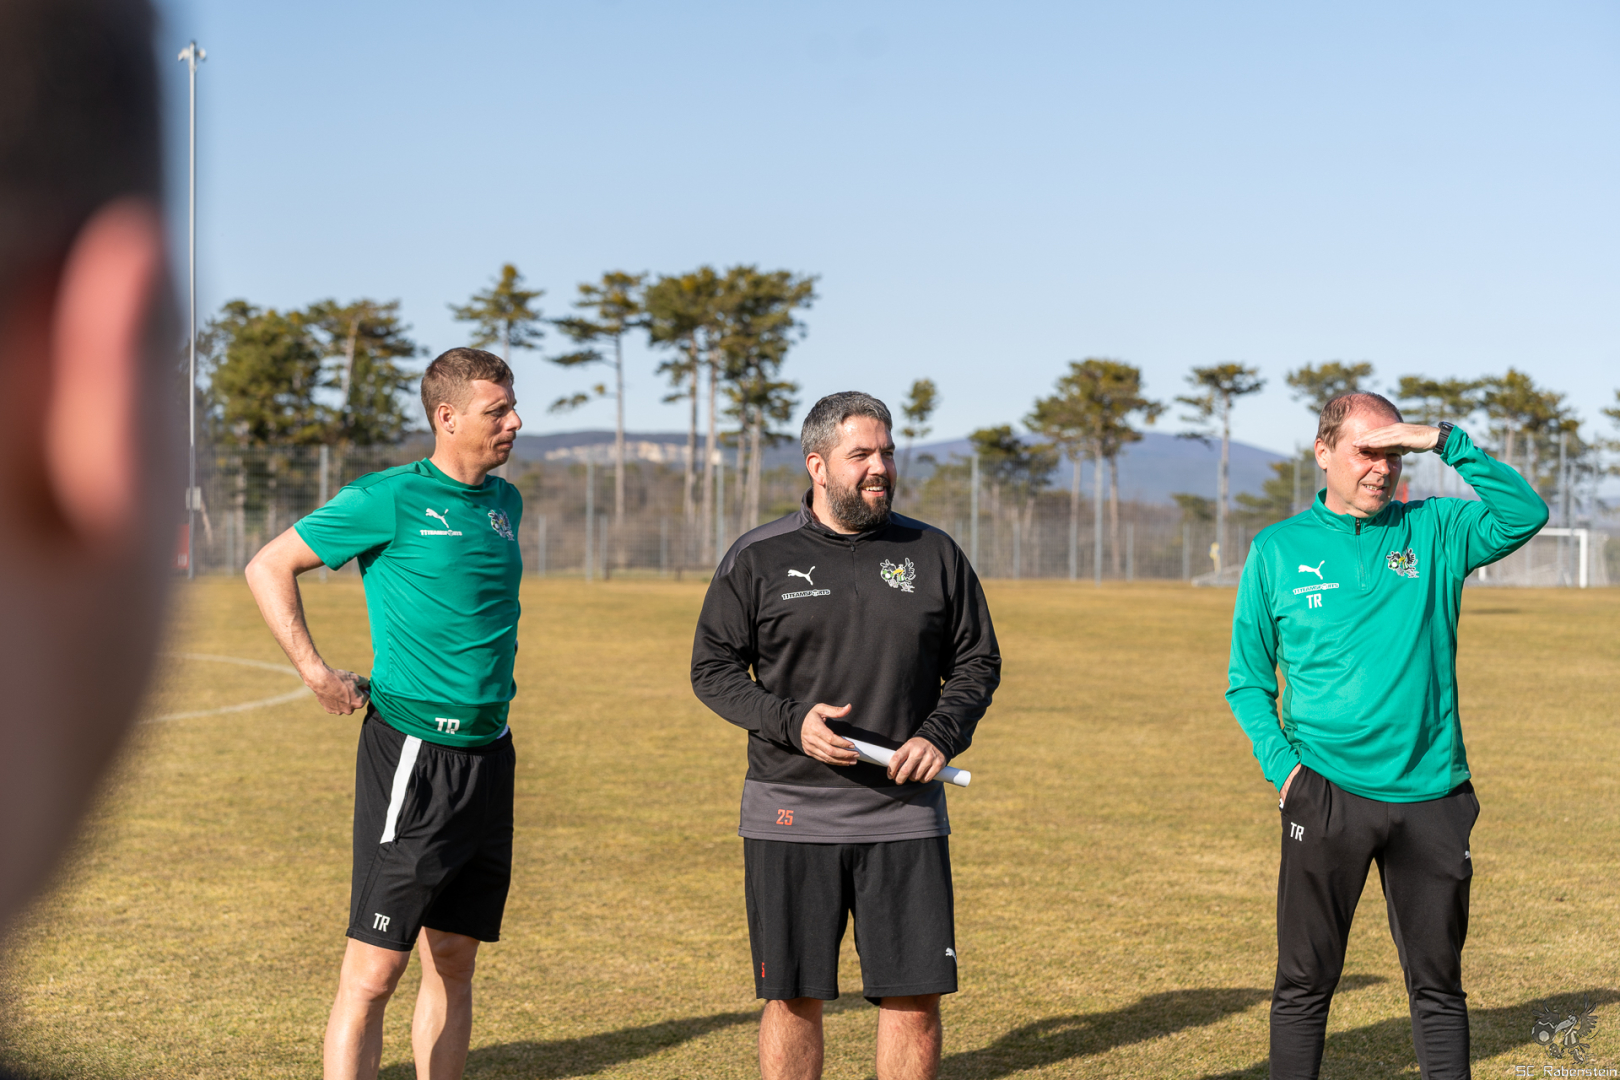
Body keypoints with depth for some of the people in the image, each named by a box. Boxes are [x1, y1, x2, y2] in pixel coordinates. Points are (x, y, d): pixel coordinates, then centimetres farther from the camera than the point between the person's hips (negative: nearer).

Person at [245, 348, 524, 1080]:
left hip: (489, 755, 7)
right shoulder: (389, 498, -8)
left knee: (454, 960, 11)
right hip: (412, 753, -7)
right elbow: (268, 567, -2)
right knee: (375, 968, -8)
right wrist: (313, 671, -10)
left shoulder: (505, 503, 13)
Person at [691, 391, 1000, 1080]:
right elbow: (713, 668, 4)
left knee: (915, 996, 0)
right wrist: (790, 722, -12)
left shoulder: (933, 554, 7)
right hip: (790, 816, -1)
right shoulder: (758, 559, 2)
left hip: (905, 816, 1)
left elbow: (977, 662, 12)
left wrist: (941, 735, -6)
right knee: (792, 997, 4)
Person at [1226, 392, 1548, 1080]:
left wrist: (1446, 442, -15)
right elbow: (1247, 679, 9)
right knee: (1305, 983, 3)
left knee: (1439, 984, 9)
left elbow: (1526, 514, -9)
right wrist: (1280, 759, -6)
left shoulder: (1435, 533, 7)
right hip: (1326, 793, -1)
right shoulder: (1277, 551, 5)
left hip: (1431, 795, 1)